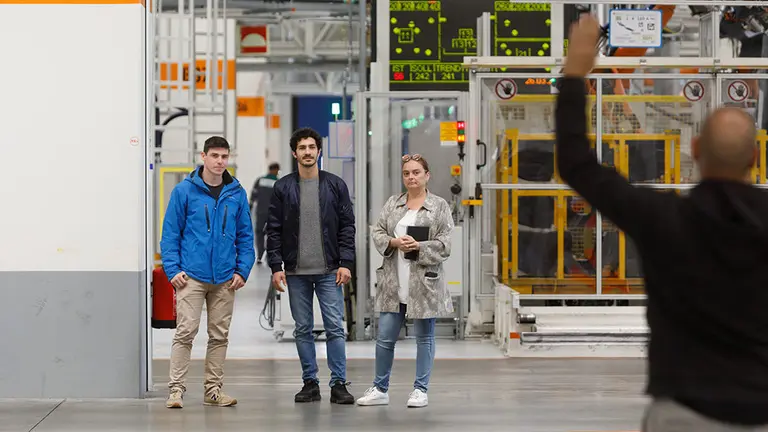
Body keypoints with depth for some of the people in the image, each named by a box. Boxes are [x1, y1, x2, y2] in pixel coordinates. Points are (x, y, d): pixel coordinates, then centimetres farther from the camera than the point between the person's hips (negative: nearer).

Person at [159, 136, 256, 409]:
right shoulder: (184, 191, -2)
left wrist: (242, 271, 1)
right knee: (185, 332, -8)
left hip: (225, 279, 3)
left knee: (219, 335, 9)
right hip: (191, 276, -3)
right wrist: (173, 269, -9)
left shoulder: (237, 194, 6)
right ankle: (176, 389, -2)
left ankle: (213, 389, 18)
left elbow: (245, 235, 10)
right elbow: (170, 233, -1)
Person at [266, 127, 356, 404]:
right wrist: (276, 266, -4)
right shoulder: (283, 188, 4)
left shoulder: (335, 185, 4)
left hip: (329, 270, -1)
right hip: (296, 272, 1)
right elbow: (274, 230, 4)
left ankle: (339, 384, 0)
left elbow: (347, 226, 2)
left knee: (335, 327, -4)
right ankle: (310, 383, 14)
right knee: (303, 329, 6)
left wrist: (346, 263, -7)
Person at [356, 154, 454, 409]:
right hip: (393, 283, 3)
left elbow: (444, 244, -6)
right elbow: (377, 233, 7)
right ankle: (380, 389, 15)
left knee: (424, 338, 6)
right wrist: (394, 242, -12)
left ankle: (420, 390, 15)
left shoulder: (439, 206, 0)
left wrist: (419, 247, -19)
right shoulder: (392, 203, 11)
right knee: (385, 337, 5)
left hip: (424, 282, -3)